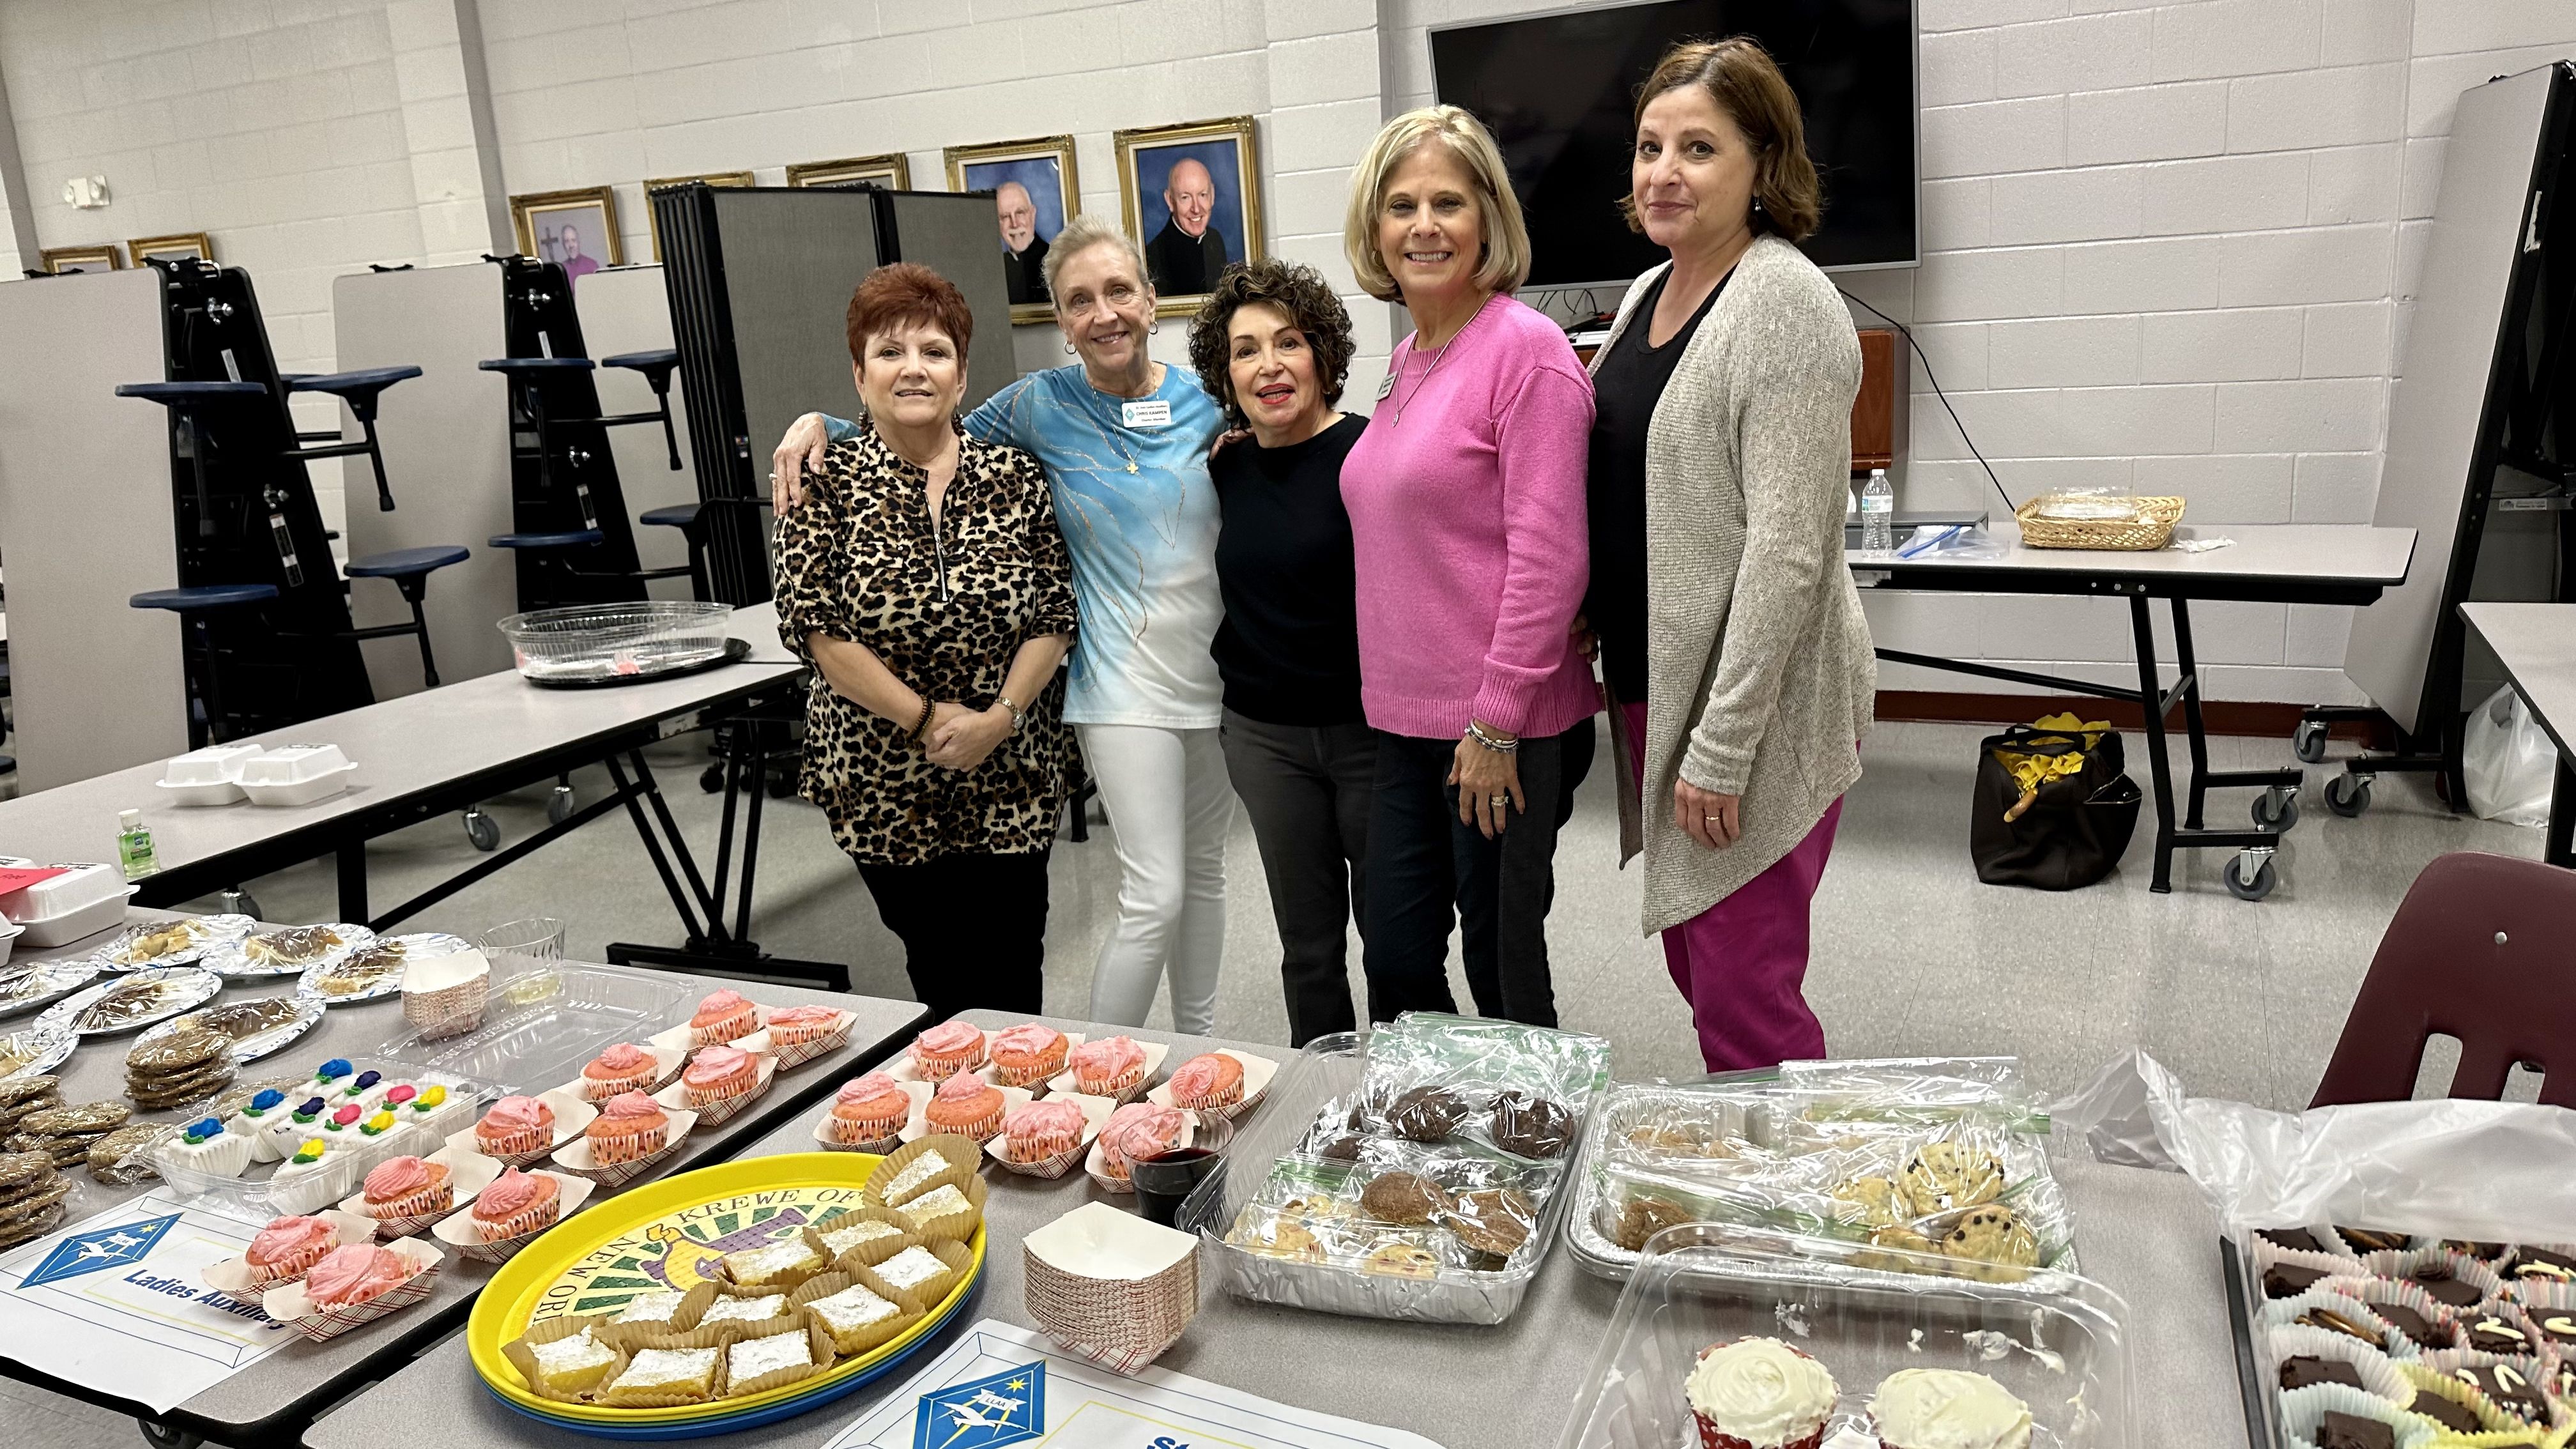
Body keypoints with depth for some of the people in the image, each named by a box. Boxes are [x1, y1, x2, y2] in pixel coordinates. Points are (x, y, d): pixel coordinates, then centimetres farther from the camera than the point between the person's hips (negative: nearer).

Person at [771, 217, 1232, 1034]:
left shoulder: (1204, 400, 3)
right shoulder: (1043, 406, -4)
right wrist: (821, 426, -3)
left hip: (1220, 670, 4)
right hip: (1126, 682, -4)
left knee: (1204, 869, 17)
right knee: (1155, 896, -10)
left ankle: (1198, 1041, 35)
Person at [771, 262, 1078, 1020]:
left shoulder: (1015, 476, 1)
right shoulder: (826, 481, -4)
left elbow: (1054, 616, 0)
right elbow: (815, 627, -9)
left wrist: (1000, 715, -13)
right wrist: (925, 718, -13)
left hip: (1012, 776, 1)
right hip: (884, 779, -1)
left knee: (1012, 974, 4)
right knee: (938, 966, 10)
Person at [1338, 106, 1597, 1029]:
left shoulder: (1524, 347, -12)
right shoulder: (1407, 361, 13)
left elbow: (1548, 555, -17)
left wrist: (1497, 720, -17)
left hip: (1505, 728, -7)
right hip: (1409, 721, 7)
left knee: (1504, 974, 7)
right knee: (1395, 964, 14)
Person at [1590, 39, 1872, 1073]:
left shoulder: (1785, 305, -15)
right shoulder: (1648, 294, 11)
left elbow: (1786, 549, -20)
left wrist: (1721, 746, -21)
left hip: (1755, 704, -8)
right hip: (1651, 679, 9)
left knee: (1744, 1005, -1)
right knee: (1693, 962, 19)